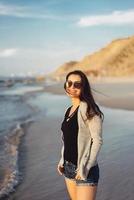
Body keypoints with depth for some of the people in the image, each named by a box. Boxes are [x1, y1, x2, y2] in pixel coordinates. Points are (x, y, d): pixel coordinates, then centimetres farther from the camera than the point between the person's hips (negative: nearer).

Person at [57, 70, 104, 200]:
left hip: (85, 170, -7)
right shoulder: (69, 110, 9)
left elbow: (97, 140, -16)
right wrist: (62, 160, 12)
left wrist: (85, 167, -18)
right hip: (68, 167, 7)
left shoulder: (88, 109, -13)